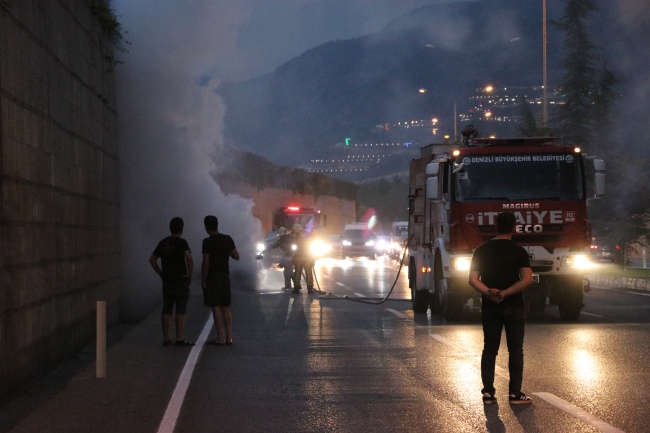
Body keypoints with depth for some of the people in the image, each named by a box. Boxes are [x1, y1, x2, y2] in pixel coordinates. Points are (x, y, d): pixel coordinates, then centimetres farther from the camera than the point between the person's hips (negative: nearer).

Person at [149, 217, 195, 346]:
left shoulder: (163, 243, 9)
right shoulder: (181, 242, -10)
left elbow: (152, 259, 12)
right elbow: (189, 257, -24)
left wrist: (161, 273, 13)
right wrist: (190, 274, -13)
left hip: (167, 281, 5)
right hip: (181, 281, -5)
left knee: (166, 311, 8)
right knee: (180, 311, -3)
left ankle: (166, 339, 9)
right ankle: (180, 339, -4)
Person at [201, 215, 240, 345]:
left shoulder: (207, 242, -12)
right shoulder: (228, 239, 4)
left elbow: (206, 262, -16)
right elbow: (236, 256, 9)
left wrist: (203, 280, -9)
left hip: (212, 276, -6)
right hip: (225, 276, 6)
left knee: (216, 307, -4)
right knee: (226, 307, 11)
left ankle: (220, 338, -6)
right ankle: (229, 337, 10)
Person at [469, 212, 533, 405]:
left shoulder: (482, 250, 3)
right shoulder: (518, 251, -5)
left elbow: (473, 279, -5)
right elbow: (527, 279, -16)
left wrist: (488, 293, -16)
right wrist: (505, 293, -18)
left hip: (489, 307, 3)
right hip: (514, 307, -3)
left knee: (489, 349, 9)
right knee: (515, 349, 4)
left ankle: (488, 392, 5)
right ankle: (515, 393, 2)